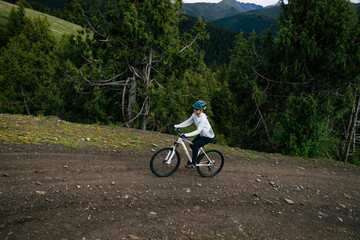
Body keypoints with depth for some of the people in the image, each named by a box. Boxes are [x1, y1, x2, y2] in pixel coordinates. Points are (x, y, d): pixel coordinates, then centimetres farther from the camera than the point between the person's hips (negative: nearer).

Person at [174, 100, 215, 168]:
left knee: (195, 146, -14)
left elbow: (198, 131, -34)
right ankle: (198, 157, 30)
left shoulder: (203, 118, -31)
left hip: (208, 136, -8)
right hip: (202, 134, 8)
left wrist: (187, 135, -40)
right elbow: (188, 122, 1)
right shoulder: (195, 115, -7)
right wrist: (178, 126, -7)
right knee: (192, 144, 7)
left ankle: (193, 163, 0)